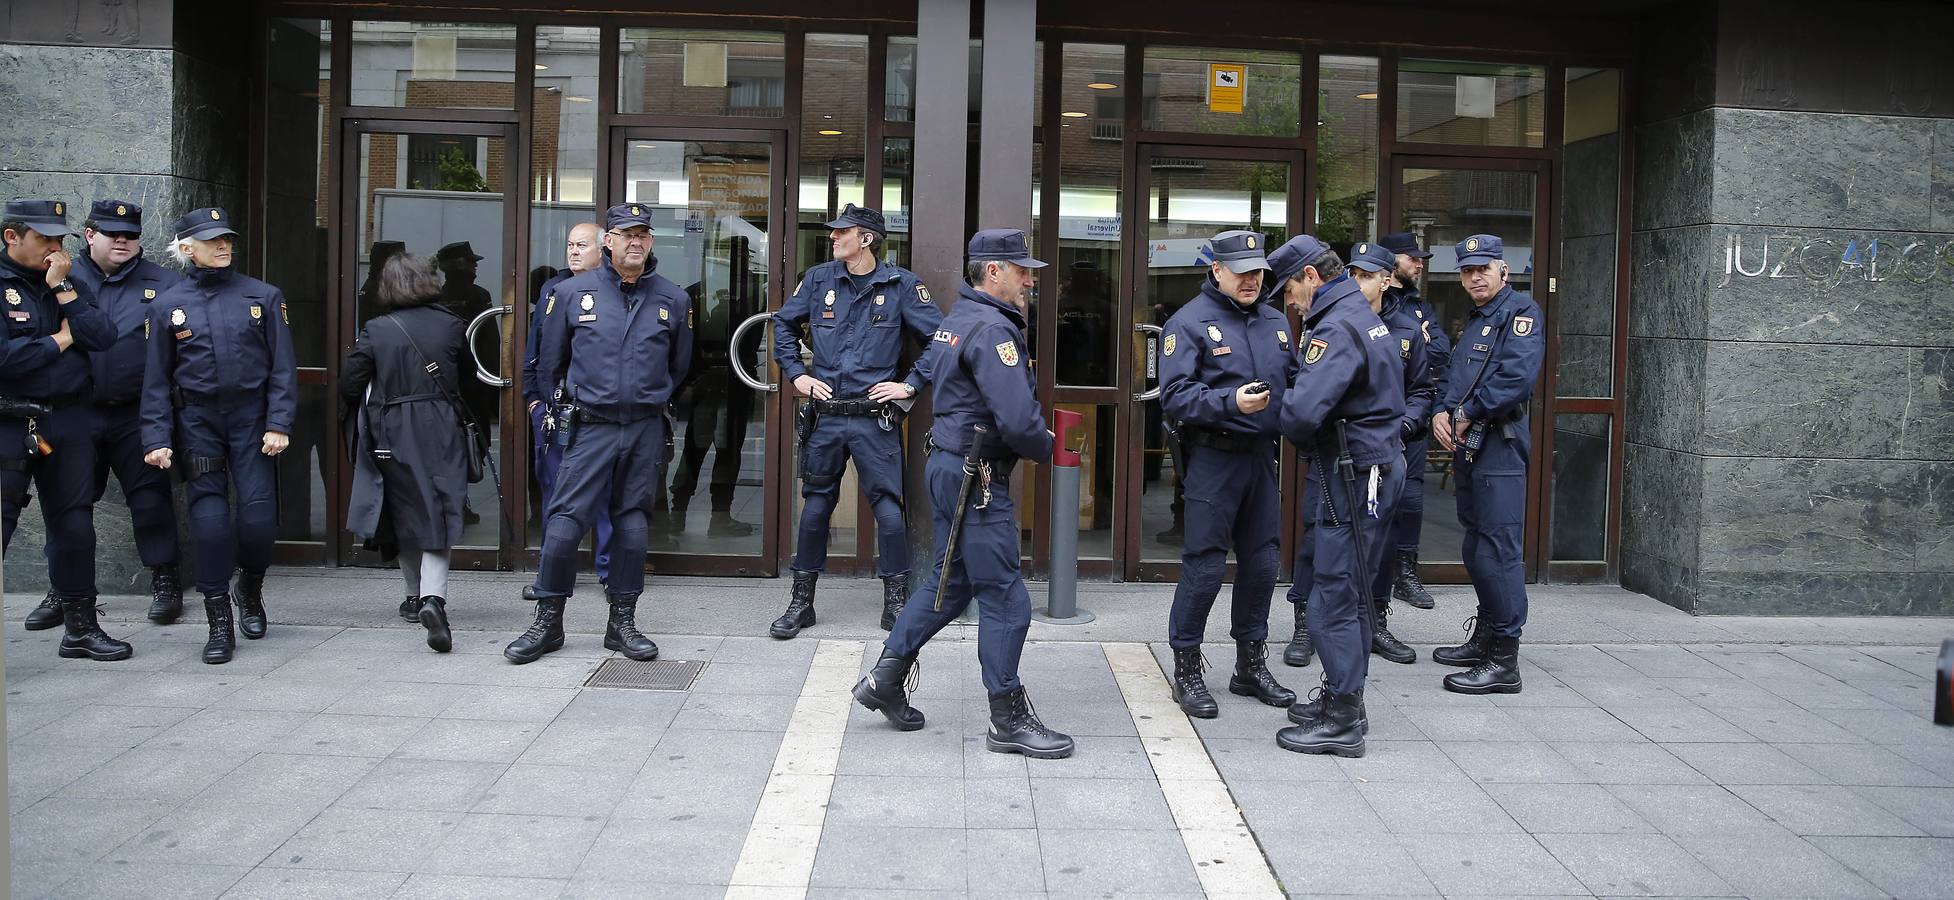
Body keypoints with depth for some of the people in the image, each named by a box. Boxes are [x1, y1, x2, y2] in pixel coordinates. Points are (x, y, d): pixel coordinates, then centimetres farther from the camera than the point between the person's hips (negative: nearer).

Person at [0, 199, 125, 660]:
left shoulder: (71, 283, 12)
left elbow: (103, 337, -3)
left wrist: (63, 289, -8)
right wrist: (61, 340, -6)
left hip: (69, 421, 5)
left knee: (74, 525, 10)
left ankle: (81, 627, 20)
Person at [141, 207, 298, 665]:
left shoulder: (263, 296, 3)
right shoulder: (167, 305, 5)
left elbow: (282, 367, 1)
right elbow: (156, 379, 5)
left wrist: (278, 424, -8)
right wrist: (157, 438, -3)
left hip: (252, 418, 0)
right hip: (197, 424, 0)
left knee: (259, 516, -6)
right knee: (209, 520, -4)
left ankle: (251, 592, 25)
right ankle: (219, 625, 5)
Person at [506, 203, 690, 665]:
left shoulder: (672, 299, 5)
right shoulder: (572, 292, 1)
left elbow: (678, 367, 20)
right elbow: (549, 363, 12)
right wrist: (565, 411, 14)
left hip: (645, 431, 2)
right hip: (590, 430, -2)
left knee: (632, 524, 7)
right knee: (564, 524, -7)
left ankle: (622, 622, 18)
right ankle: (547, 622, 6)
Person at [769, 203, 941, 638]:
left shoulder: (901, 284, -2)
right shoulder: (819, 279, 6)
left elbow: (939, 338, 0)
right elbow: (784, 324, 19)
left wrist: (910, 384, -5)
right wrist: (796, 374, 9)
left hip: (875, 419, -3)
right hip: (825, 416, 3)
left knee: (889, 511, -3)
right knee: (815, 508, 9)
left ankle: (896, 603, 11)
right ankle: (801, 602, 20)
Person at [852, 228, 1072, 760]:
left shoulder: (959, 319, 15)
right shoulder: (993, 329, -18)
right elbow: (1018, 419, -27)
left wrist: (1031, 438, 8)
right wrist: (1045, 450, -6)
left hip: (949, 467, 10)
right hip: (978, 480, -10)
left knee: (951, 584, 19)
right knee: (1004, 599, -2)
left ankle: (884, 679, 23)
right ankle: (1009, 720, 5)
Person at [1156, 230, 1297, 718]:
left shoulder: (1275, 322, 12)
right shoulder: (1190, 322, -8)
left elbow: (1294, 381, 18)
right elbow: (1175, 397, -15)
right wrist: (1231, 402, -27)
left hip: (1262, 455, 7)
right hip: (1213, 458, -6)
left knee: (1261, 563, 13)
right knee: (1204, 567, -3)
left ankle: (1251, 665, 27)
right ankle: (1187, 669, 10)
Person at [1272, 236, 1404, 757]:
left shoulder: (1337, 330, -19)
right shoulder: (1362, 315, 15)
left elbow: (1301, 412, -29)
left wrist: (1291, 427, -6)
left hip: (1353, 475, -10)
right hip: (1377, 464, 10)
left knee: (1335, 596, -4)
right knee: (1345, 589, 18)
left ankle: (1343, 722, 1)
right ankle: (1340, 697, 29)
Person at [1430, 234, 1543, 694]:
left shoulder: (1519, 312, -8)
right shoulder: (1474, 320, 22)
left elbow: (1516, 377, -21)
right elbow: (1454, 377, 21)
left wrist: (1467, 414, -11)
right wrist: (1442, 413, 0)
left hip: (1500, 446, -10)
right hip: (1468, 448, 10)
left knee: (1497, 552, -11)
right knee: (1476, 549, 16)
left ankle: (1504, 662, -9)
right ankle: (1484, 639, 27)